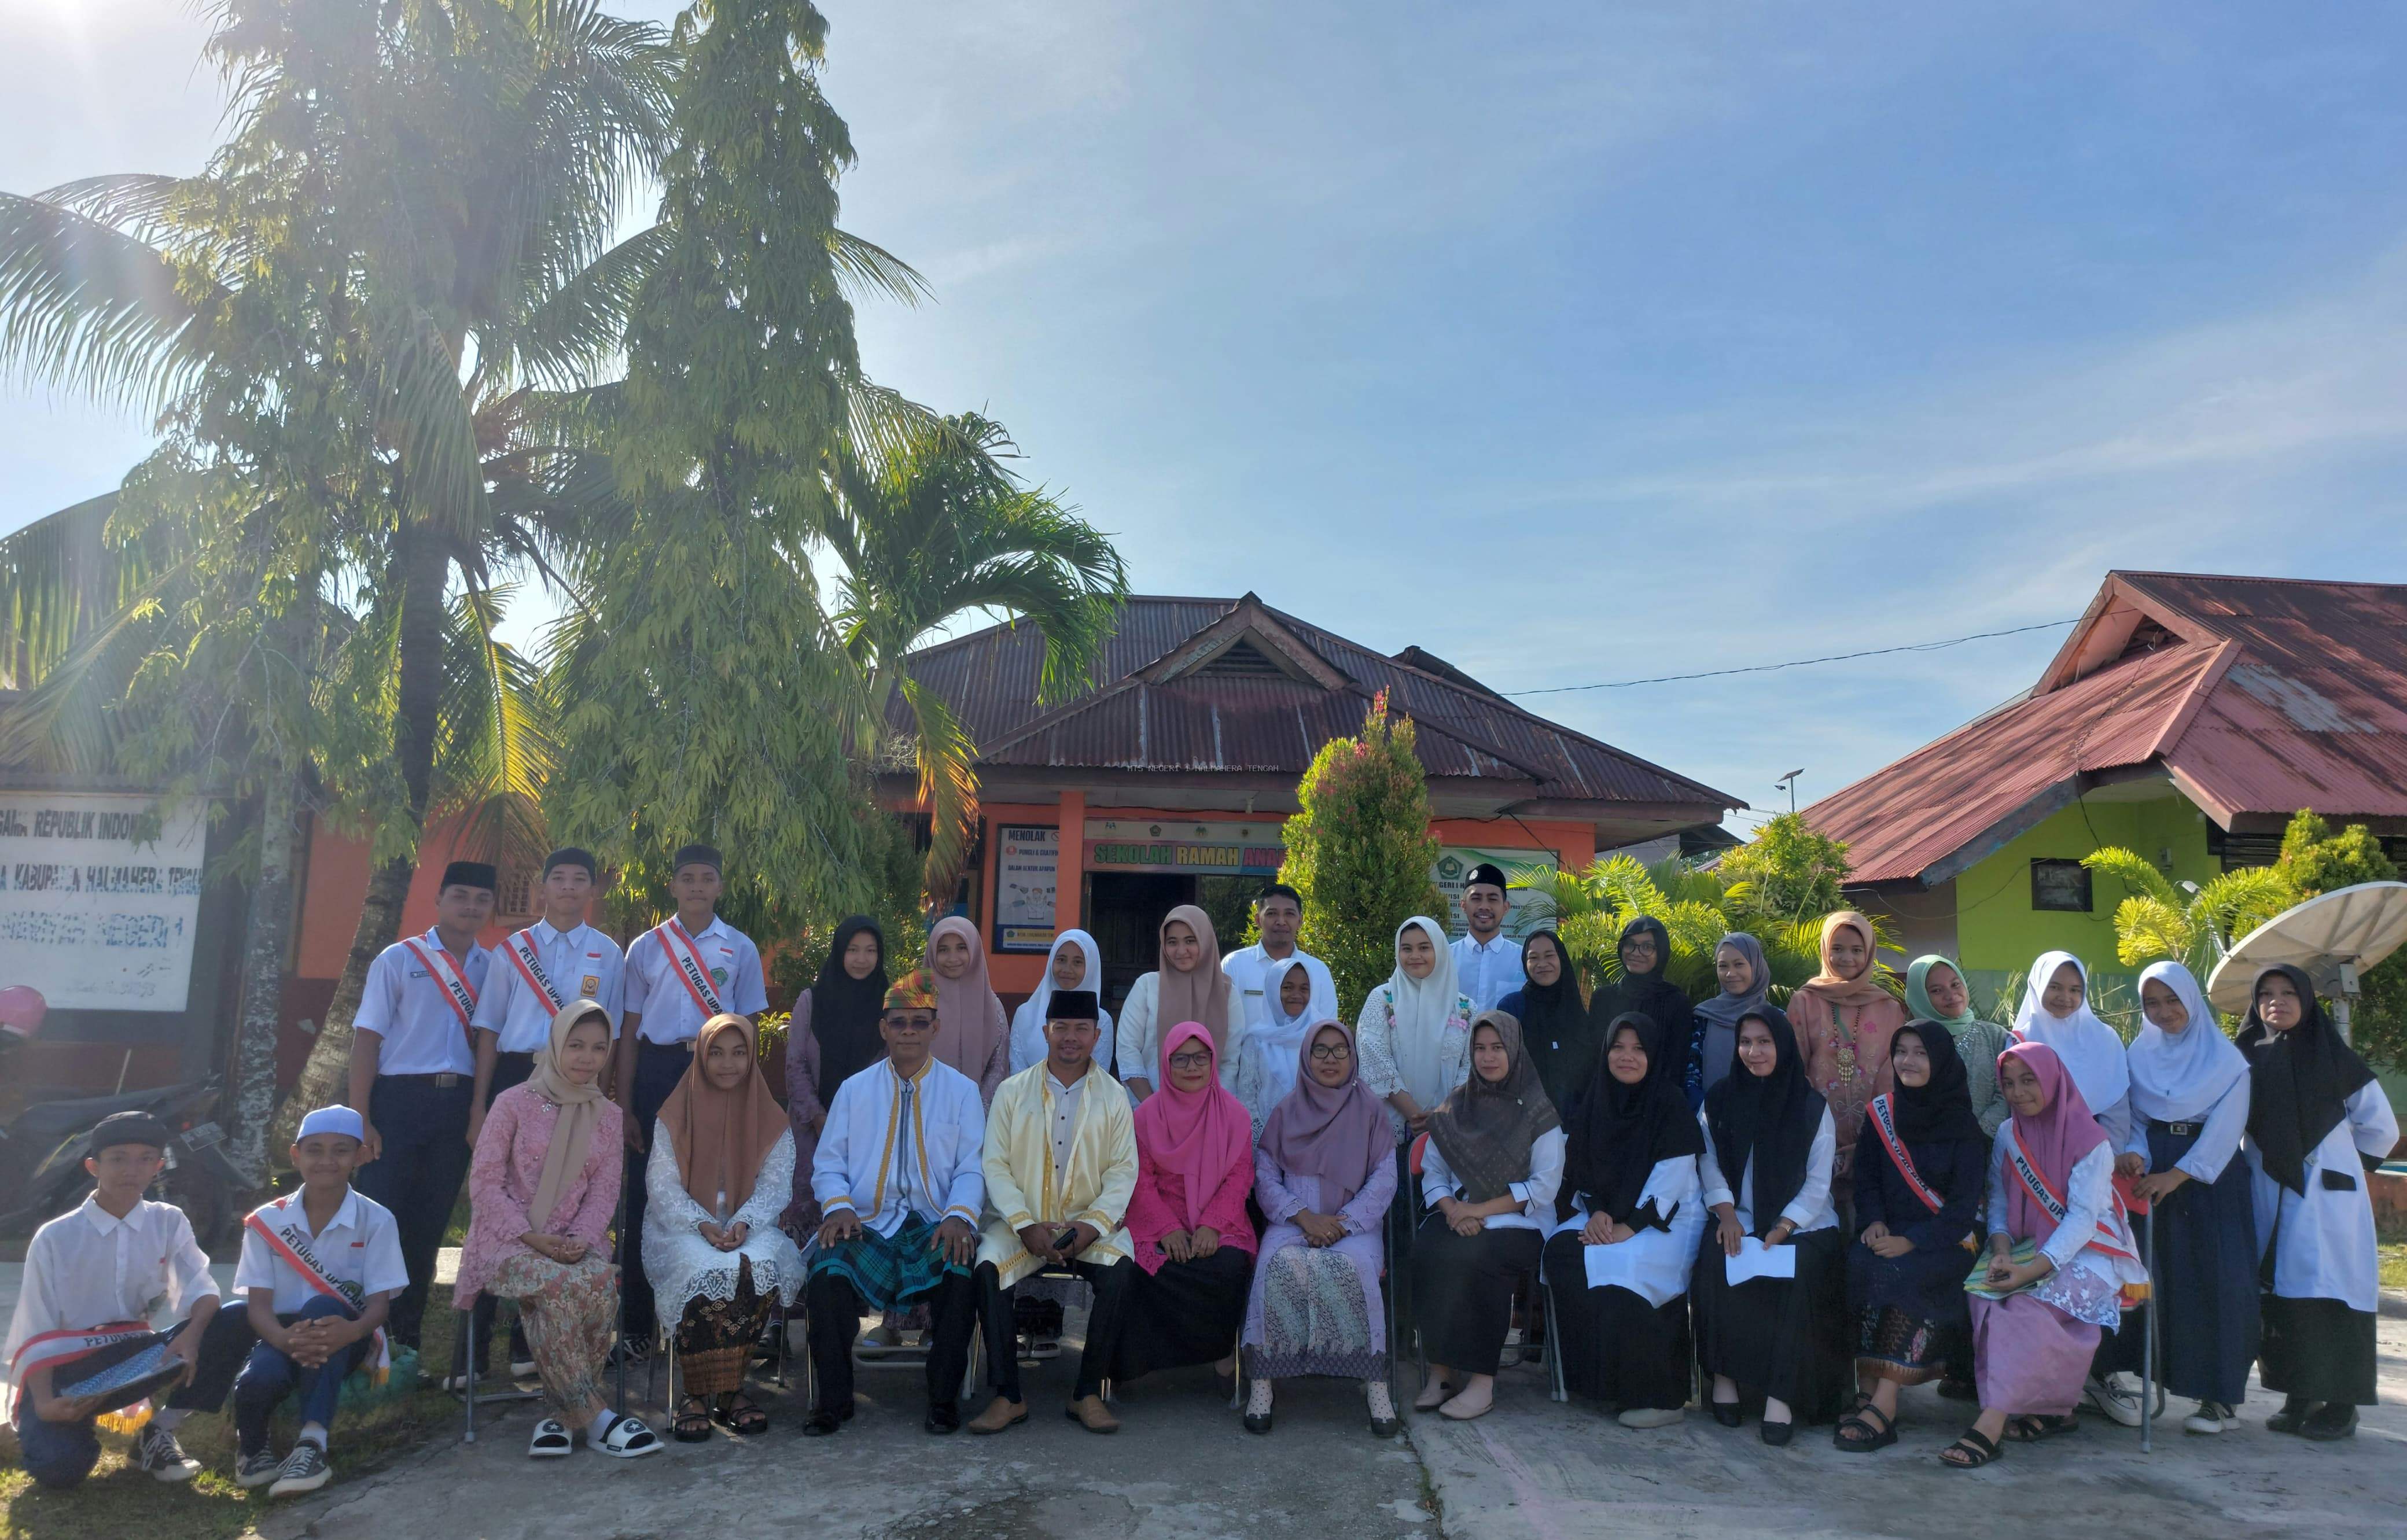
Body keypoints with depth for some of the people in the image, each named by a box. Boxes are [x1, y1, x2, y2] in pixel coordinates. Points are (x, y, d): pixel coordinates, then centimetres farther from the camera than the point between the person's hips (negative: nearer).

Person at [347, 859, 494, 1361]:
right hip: (400, 1098, -3)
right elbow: (367, 1038, -2)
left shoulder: (494, 969, 11)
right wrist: (361, 1119, -10)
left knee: (431, 1224, 9)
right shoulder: (399, 960, 2)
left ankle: (406, 1340, 20)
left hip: (460, 1106, 3)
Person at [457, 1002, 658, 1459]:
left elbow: (605, 1193, 7)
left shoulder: (608, 1115, 12)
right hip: (509, 1241, -3)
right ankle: (594, 1415, -28)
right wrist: (530, 1237, -15)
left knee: (603, 1280, -33)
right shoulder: (514, 1103, 2)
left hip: (575, 1243, 3)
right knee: (560, 1284, -36)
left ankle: (564, 1412, -19)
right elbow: (484, 1182, -3)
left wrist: (579, 1239, -14)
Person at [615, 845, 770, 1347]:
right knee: (645, 1192, 1)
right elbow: (629, 1030, 8)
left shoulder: (740, 949, 7)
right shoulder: (646, 947, 9)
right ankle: (637, 1320, 12)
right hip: (656, 1069, 1)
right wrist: (625, 1107, 2)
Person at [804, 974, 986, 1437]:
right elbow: (828, 1162, 10)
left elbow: (972, 1168, 4)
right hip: (867, 1223, 1)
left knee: (962, 1269, -33)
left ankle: (943, 1398, -14)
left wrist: (959, 1216, -16)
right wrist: (838, 1206, -12)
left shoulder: (962, 1090, 11)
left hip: (934, 1225, -1)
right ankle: (834, 1399, -11)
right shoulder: (854, 1089, 14)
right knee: (828, 1267, -31)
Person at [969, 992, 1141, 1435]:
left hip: (1090, 1224, 0)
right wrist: (1026, 1226, -14)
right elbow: (995, 1165, 0)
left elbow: (1123, 1169, 1)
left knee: (1119, 1270, -29)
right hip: (1023, 1222, 0)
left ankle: (1088, 1393, -14)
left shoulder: (1112, 1096, 6)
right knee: (988, 1267, -28)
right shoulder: (1012, 1092, 5)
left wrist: (1093, 1225, -15)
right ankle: (1008, 1395, -16)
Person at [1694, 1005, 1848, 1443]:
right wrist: (1726, 1213, -14)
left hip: (1802, 1225, -1)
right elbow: (1708, 1162, 3)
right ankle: (1724, 1374, -18)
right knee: (1717, 1260, -30)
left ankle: (1782, 1393, -27)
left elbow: (1818, 1182, -1)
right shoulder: (1720, 1100, 10)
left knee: (1799, 1273, -32)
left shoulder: (1813, 1106, 3)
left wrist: (1783, 1229, -15)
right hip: (1740, 1222, 1)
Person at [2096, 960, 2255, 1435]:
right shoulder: (2140, 1053, 8)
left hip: (2211, 1177, -3)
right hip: (2153, 1173, 3)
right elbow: (2135, 1118, 8)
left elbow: (2225, 1128, -9)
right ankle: (2132, 1376, -1)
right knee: (2149, 1273, -3)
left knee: (2214, 1280, -5)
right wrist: (2134, 1155, -12)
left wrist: (2176, 1176, -16)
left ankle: (2222, 1396, 1)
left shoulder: (2225, 1058, -2)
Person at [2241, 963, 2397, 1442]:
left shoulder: (2335, 1058, 1)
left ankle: (2340, 1404, 1)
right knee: (2279, 1295, 3)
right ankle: (2298, 1397, 10)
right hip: (2268, 1200, 3)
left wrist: (2341, 1163, 7)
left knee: (2330, 1293, -4)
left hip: (2326, 1198, -3)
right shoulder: (2247, 1061, 6)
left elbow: (2380, 1128, 7)